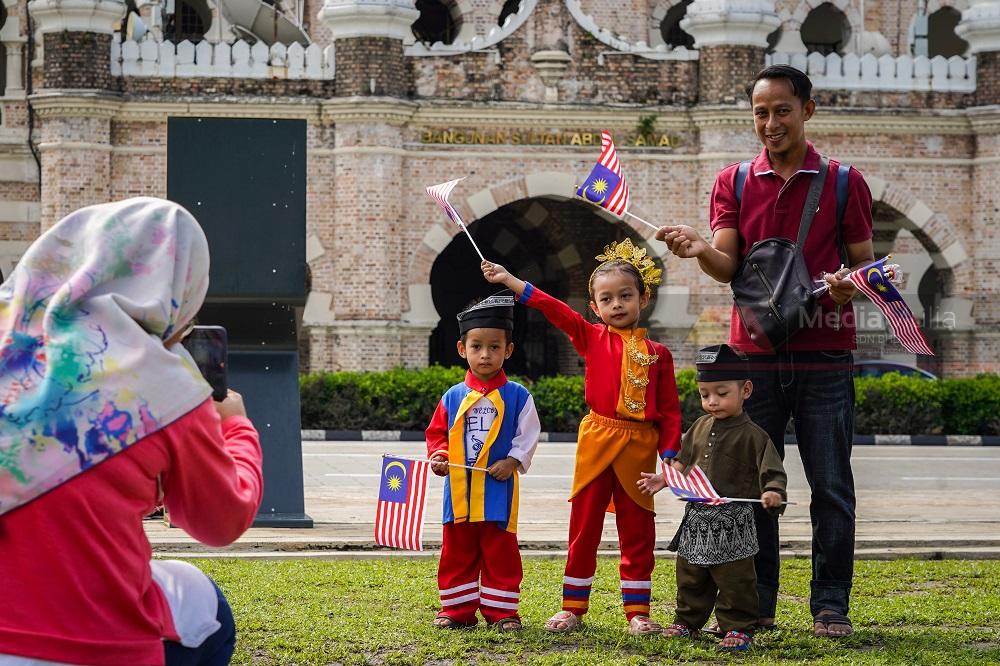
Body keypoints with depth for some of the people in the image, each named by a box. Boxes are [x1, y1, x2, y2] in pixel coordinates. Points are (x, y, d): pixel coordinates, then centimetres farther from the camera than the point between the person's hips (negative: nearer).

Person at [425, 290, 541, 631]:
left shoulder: (517, 396, 0)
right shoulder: (453, 397, 6)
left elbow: (528, 436, -1)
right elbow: (437, 432, 11)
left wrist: (513, 461, -14)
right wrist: (439, 456, -6)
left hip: (498, 488, -3)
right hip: (459, 488, 3)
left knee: (500, 552, 2)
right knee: (457, 552, 8)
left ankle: (501, 610, 9)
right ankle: (457, 609, 15)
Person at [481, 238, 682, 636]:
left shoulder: (657, 354, 5)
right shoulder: (592, 338, 4)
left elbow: (670, 410, 5)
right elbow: (553, 309, -3)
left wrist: (669, 454, -3)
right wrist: (508, 280, -10)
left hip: (639, 447, 0)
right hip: (597, 442, 0)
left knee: (637, 532, 6)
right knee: (583, 528, 4)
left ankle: (637, 612, 12)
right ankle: (572, 608, 12)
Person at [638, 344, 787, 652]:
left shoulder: (752, 435, -12)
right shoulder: (700, 428, 8)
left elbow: (773, 473, -16)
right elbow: (683, 462, 22)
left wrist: (773, 493, -35)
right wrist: (663, 478, 9)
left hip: (731, 523, -7)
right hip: (696, 518, 7)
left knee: (734, 579, 0)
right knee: (690, 577, 17)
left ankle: (738, 628, 10)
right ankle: (687, 621, 31)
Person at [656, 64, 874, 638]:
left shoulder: (844, 182, 4)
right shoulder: (734, 183, 9)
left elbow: (865, 261, 8)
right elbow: (728, 266, -1)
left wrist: (850, 284, -15)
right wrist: (701, 251, -24)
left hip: (825, 357, -2)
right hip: (754, 353, 2)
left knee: (831, 487, 0)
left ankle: (831, 606, 7)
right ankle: (755, 605, 12)